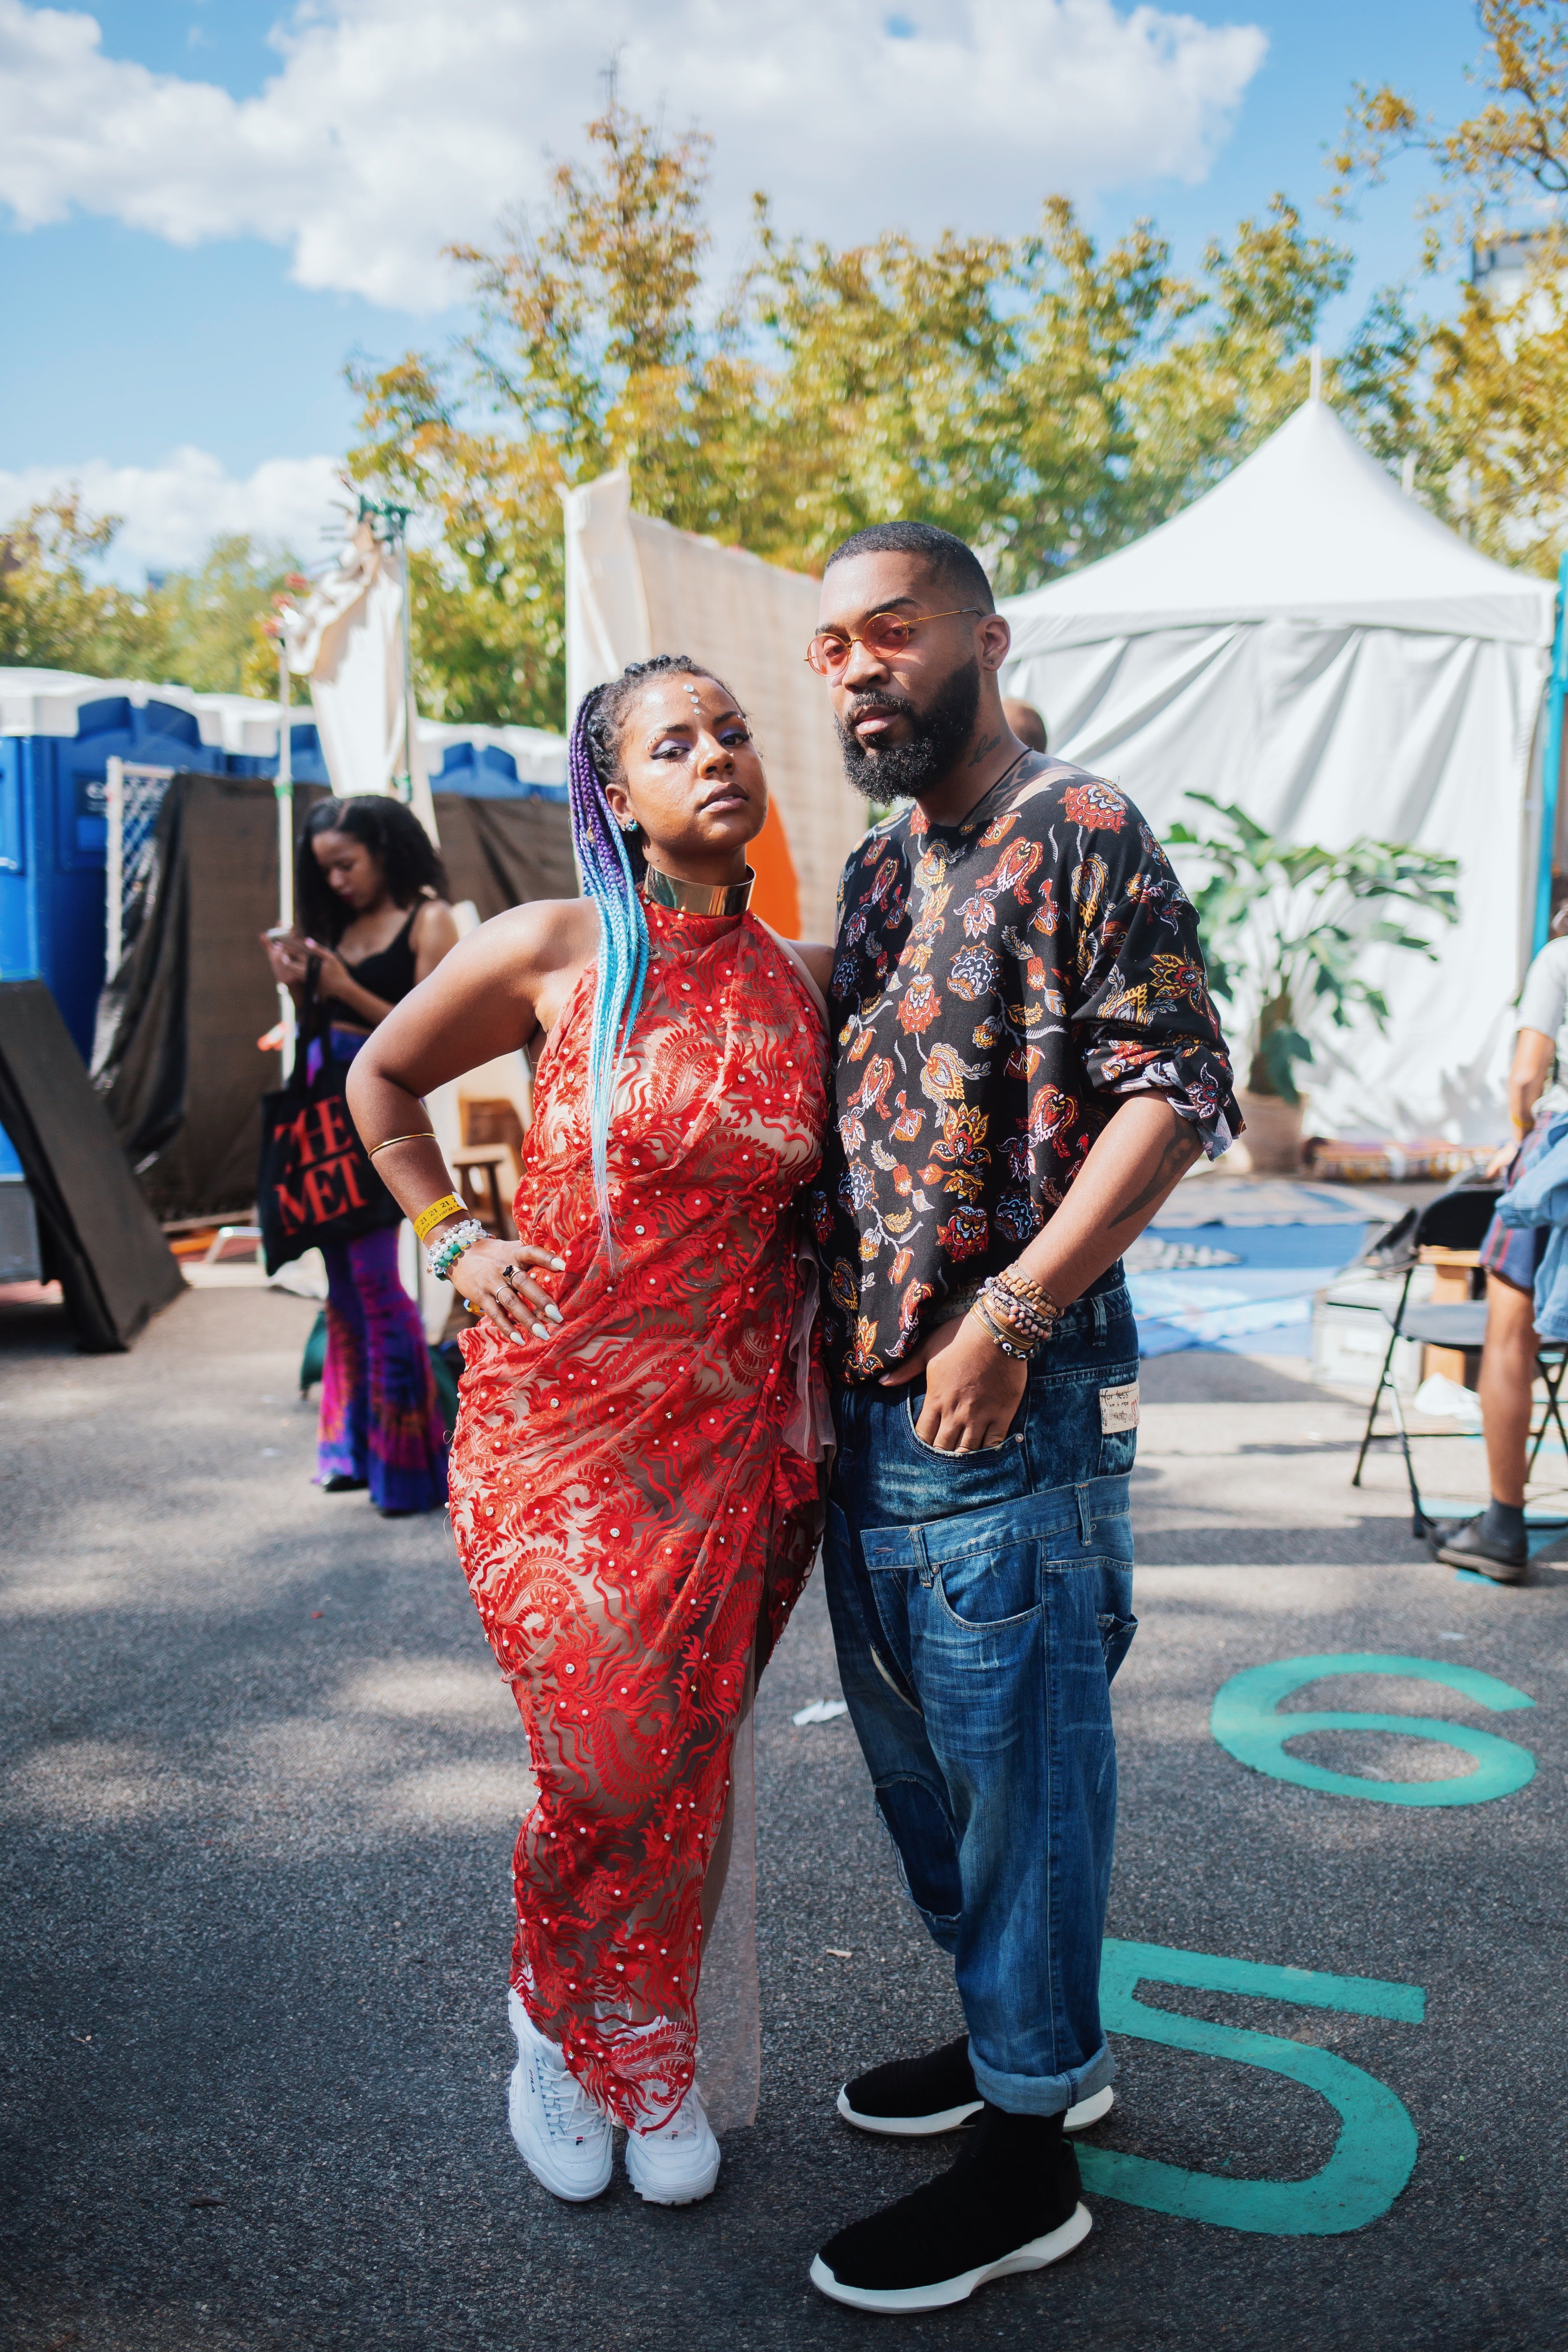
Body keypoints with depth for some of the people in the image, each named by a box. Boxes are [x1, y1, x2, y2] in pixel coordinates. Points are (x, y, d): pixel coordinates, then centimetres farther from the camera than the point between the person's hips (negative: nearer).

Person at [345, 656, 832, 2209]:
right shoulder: (557, 949, -7)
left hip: (731, 1426, 3)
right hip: (559, 1409, -2)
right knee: (611, 1763, -1)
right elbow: (383, 1076, 9)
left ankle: (646, 2058, 34)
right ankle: (561, 2026, 31)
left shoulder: (811, 986, 2)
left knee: (686, 1759, 10)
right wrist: (450, 1241, 3)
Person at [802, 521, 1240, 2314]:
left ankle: (1026, 2154, 18)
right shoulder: (876, 870, 15)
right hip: (867, 1394, 9)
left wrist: (1011, 1312, -21)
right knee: (915, 1751, 19)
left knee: (1019, 1764, 3)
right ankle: (1024, 2032, 39)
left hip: (1012, 1402, -8)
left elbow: (1177, 1091, -17)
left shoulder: (1080, 835, -10)